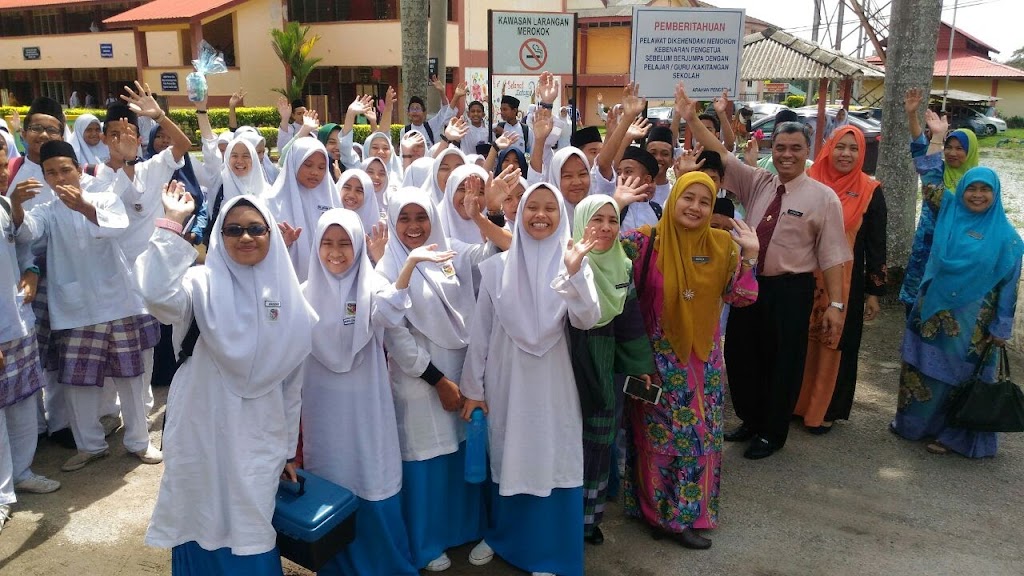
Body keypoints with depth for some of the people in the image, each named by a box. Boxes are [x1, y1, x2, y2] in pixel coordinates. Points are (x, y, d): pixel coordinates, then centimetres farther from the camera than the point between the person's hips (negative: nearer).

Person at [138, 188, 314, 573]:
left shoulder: (289, 296, 4)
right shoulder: (203, 282, -6)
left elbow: (293, 383, 8)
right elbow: (158, 295, -31)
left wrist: (287, 449, 11)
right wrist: (172, 224, -27)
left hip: (260, 437, 3)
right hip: (205, 433, -3)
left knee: (252, 534, 13)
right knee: (206, 528, 9)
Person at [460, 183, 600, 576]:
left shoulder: (574, 263, -3)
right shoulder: (497, 266, -1)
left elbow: (586, 320, -16)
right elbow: (481, 329, 2)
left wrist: (574, 273, -30)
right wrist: (473, 387, 2)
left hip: (551, 381, -1)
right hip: (505, 379, 1)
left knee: (552, 463, 6)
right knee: (506, 461, 15)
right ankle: (500, 535, 37)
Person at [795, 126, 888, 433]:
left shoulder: (870, 191, -4)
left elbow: (876, 244, -1)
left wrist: (875, 291, -2)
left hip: (845, 282, -2)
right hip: (805, 280, 2)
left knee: (835, 344, 8)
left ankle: (825, 410, 23)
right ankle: (795, 402, 26)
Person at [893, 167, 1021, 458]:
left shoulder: (1006, 236, -7)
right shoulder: (949, 212, 2)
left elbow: (1009, 284, -5)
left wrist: (1001, 328, -5)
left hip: (971, 323, -3)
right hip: (933, 312, 4)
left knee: (959, 375, 7)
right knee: (923, 368, 13)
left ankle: (953, 434, 22)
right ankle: (913, 422, 30)